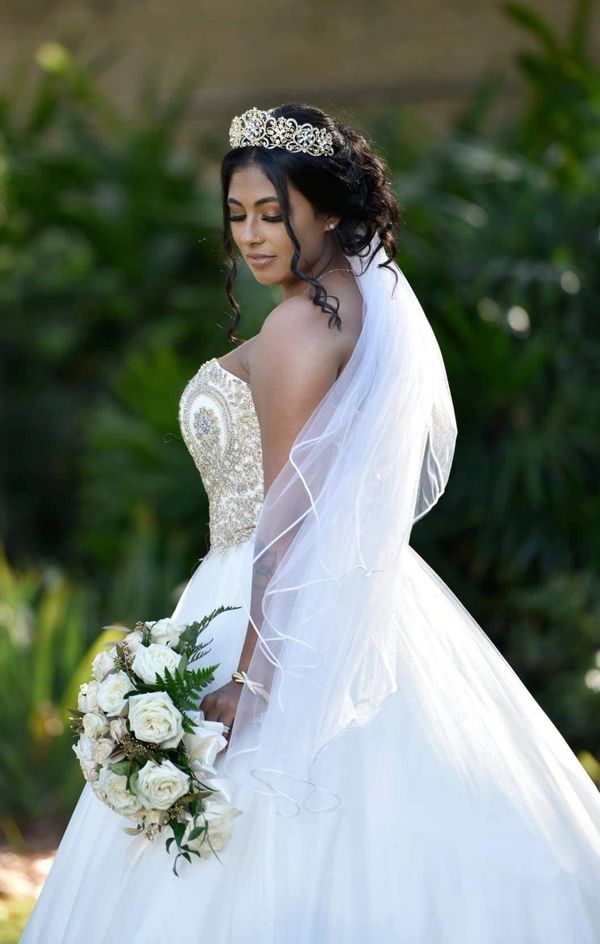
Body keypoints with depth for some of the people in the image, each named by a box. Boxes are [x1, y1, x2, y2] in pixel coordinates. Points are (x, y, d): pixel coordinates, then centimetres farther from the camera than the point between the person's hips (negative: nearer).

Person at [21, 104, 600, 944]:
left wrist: (248, 675, -21)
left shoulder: (300, 325, -16)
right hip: (358, 606, 10)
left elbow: (285, 520, -20)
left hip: (280, 600, -10)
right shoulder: (371, 300, 12)